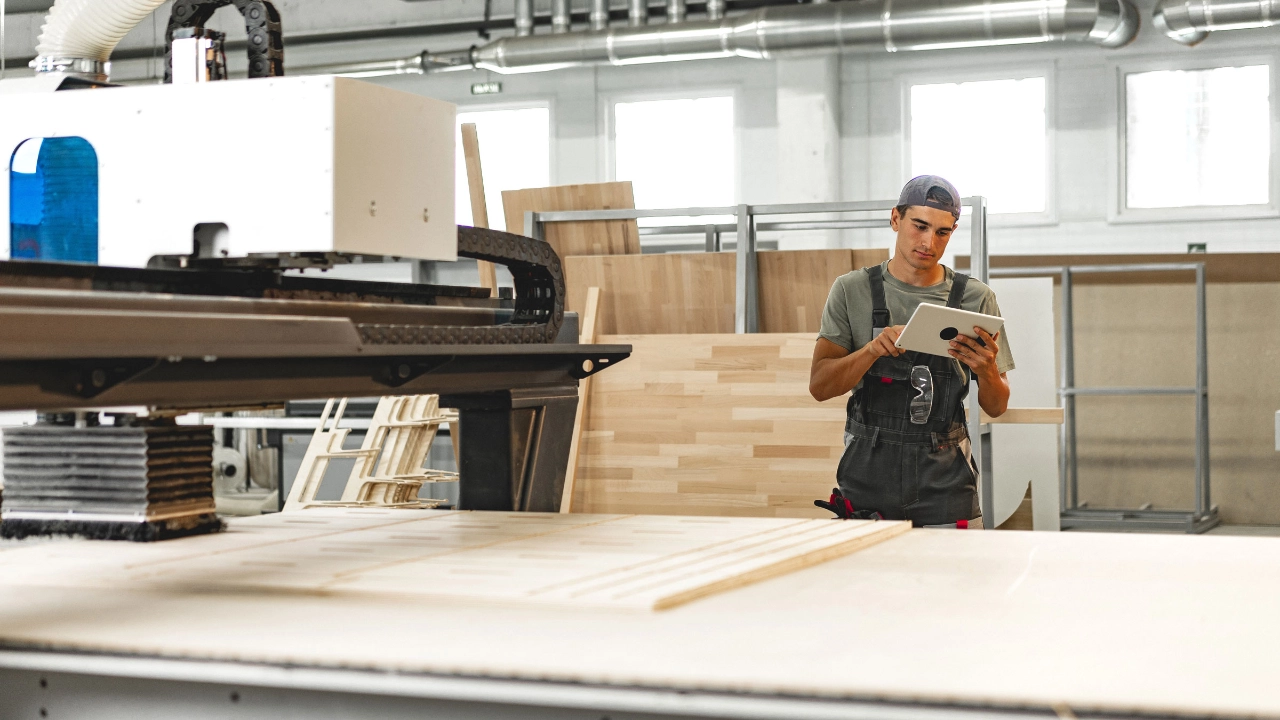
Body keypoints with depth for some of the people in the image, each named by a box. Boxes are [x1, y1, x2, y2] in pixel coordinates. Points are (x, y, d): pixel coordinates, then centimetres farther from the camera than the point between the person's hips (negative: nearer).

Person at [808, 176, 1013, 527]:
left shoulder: (976, 299, 4)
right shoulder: (852, 291, 3)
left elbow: (996, 407, 6)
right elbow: (820, 386, -6)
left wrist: (986, 371, -17)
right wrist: (873, 350, -23)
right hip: (868, 483, 0)